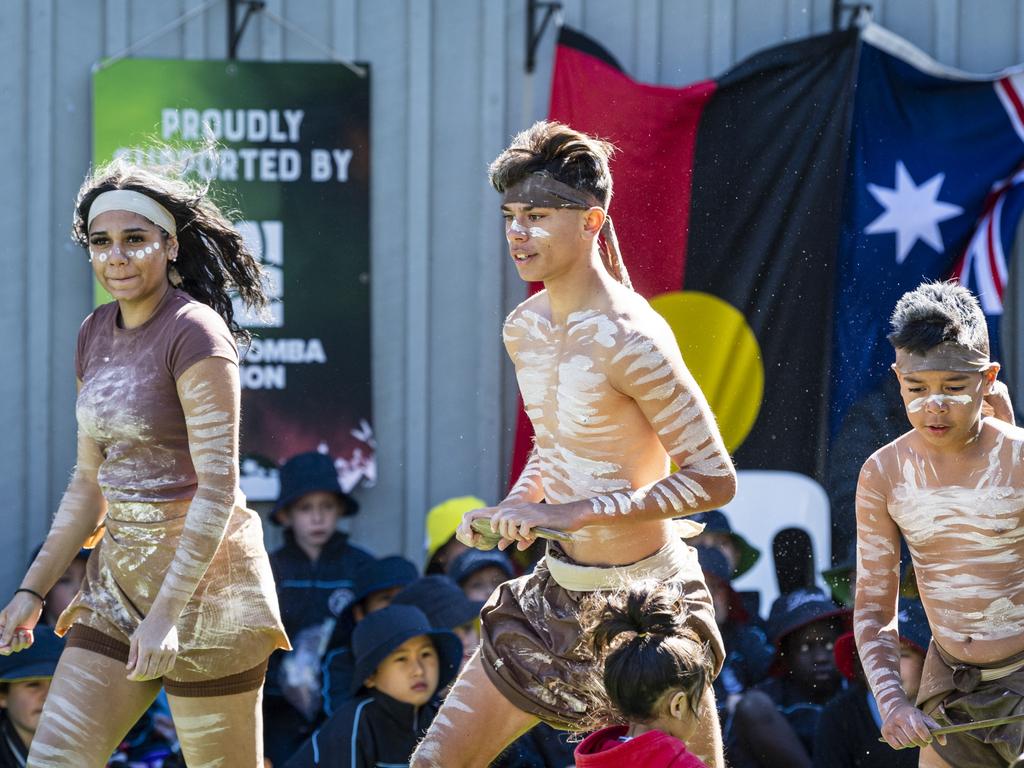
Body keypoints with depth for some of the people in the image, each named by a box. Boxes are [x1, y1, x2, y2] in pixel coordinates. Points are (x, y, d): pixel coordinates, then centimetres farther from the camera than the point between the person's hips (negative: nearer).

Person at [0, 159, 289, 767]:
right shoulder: (97, 335, 12)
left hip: (201, 570, -8)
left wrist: (165, 613, -24)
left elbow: (218, 487, -18)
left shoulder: (194, 334, -12)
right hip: (118, 573, 8)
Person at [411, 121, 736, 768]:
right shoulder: (524, 329, 4)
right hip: (558, 593, 8)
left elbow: (714, 480, -21)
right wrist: (512, 513, 1)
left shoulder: (627, 339, -21)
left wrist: (572, 514, -24)